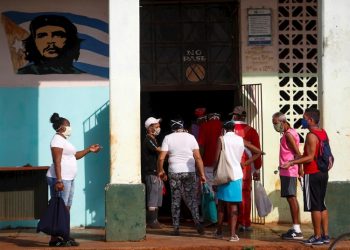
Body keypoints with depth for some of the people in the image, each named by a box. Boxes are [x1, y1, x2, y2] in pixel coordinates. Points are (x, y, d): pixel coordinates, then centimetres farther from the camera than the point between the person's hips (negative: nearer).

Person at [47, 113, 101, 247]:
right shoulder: (57, 139, -10)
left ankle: (64, 237, 12)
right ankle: (55, 239, -9)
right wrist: (59, 180, -25)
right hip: (60, 179, -10)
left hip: (68, 179, 10)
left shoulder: (64, 140, 21)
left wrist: (89, 150, 21)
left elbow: (75, 155, 29)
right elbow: (56, 161, -19)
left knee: (66, 208, 9)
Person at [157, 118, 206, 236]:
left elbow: (161, 157, -5)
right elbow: (198, 157, -3)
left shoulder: (168, 138, 0)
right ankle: (197, 222, -11)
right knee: (191, 199, 8)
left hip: (174, 172, 0)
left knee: (175, 200, 7)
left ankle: (176, 228, 6)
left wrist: (160, 171, 11)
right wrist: (202, 174, 0)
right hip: (189, 172, 0)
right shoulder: (190, 137, 1)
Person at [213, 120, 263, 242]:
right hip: (237, 175, 2)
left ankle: (219, 231, 20)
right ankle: (233, 234, -3)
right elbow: (258, 152, 11)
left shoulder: (222, 139, -4)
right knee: (233, 205, 3)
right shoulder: (241, 140, 7)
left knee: (221, 204, 12)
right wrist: (245, 163, 11)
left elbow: (217, 158, -9)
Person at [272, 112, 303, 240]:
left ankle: (297, 231, -9)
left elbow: (297, 153, -19)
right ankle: (295, 228, 17)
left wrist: (300, 169, -16)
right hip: (287, 171, 10)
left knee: (291, 198, -9)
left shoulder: (288, 135, -14)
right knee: (292, 199, 12)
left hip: (289, 171, -10)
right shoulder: (290, 132, 17)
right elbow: (296, 152, 18)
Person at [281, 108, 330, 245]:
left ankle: (317, 237, -1)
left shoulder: (311, 135, -17)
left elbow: (310, 157, -23)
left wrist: (291, 162, -24)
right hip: (323, 173, 9)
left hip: (312, 174, -9)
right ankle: (325, 235, 14)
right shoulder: (323, 133, 11)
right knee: (322, 205, 12)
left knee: (314, 206, -4)